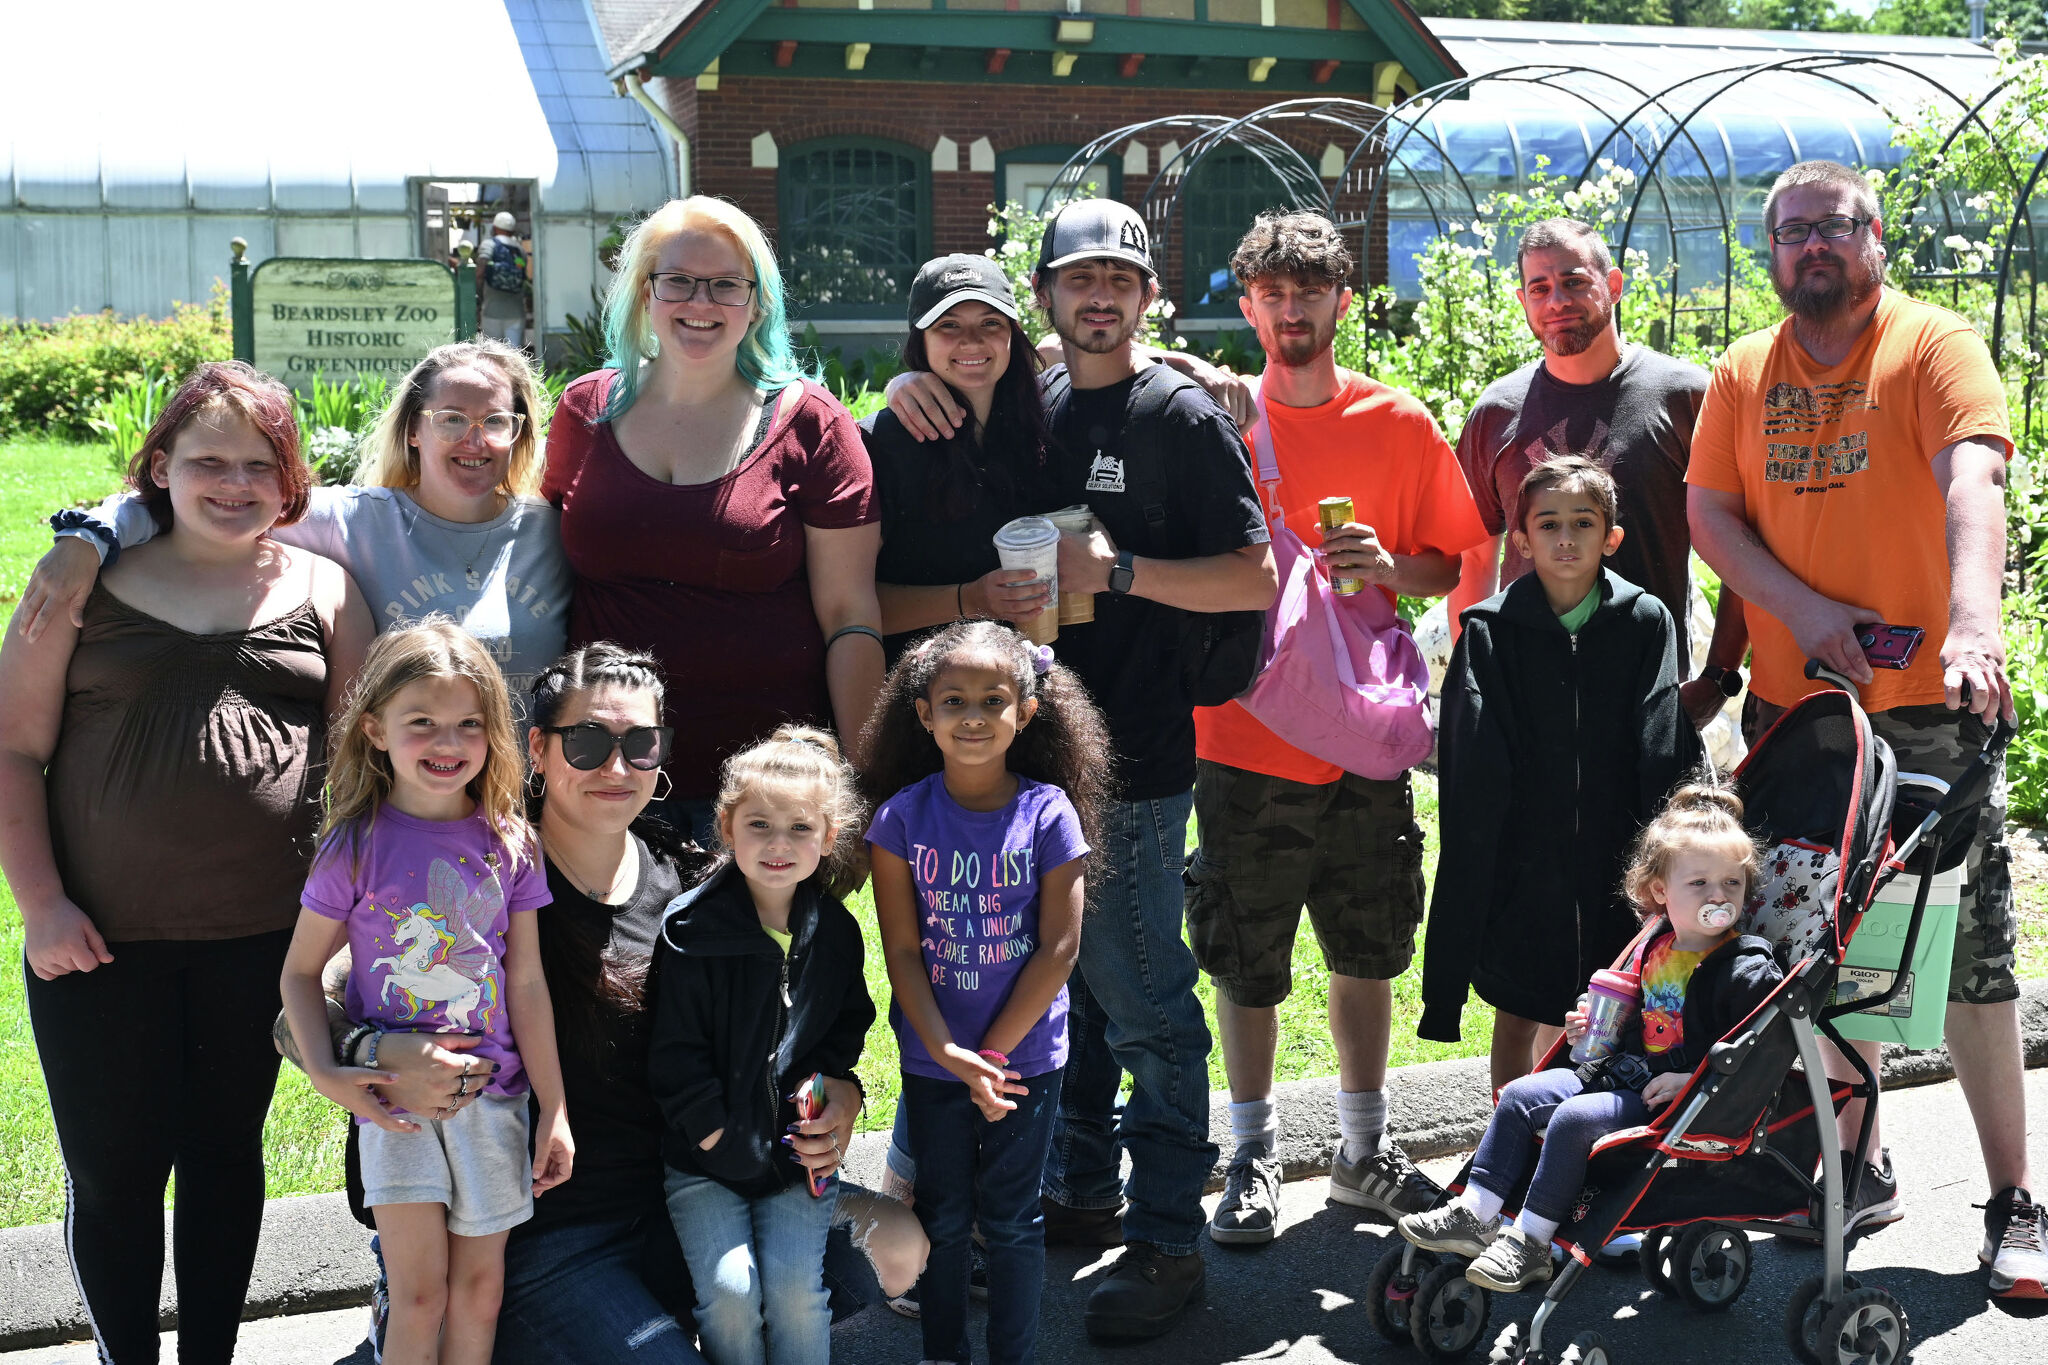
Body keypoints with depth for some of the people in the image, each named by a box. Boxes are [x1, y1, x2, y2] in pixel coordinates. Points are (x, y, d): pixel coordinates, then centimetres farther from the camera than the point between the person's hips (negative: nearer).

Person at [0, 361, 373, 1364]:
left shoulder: (322, 590, 5)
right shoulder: (89, 580, 1)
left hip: (263, 939, 1)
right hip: (102, 941, -1)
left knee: (226, 1150, 15)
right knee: (112, 1168, 7)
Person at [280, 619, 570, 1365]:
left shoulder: (508, 844, 1)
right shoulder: (356, 846, -6)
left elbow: (526, 985, 4)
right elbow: (301, 970, 1)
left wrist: (554, 1110, 4)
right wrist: (324, 1072, -14)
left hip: (492, 1090, 3)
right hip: (394, 1096, -2)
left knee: (479, 1285, 9)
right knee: (418, 1291, -4)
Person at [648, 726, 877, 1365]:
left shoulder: (836, 931, 2)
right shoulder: (692, 928, -10)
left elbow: (850, 1023, 15)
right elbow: (675, 1049, -9)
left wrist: (818, 1078, -5)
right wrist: (718, 1138, -14)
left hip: (795, 1145, 2)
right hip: (705, 1152, -2)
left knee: (796, 1288, -11)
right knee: (729, 1290, -14)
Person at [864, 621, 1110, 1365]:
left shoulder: (1047, 812, -11)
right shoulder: (904, 817, -8)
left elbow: (1059, 947, -11)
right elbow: (902, 950, -8)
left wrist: (992, 1053, -12)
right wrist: (949, 1053, -16)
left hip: (1025, 1054, -1)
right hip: (932, 1057, 1)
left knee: (1011, 1216, 10)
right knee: (943, 1213, 15)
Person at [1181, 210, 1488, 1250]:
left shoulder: (1399, 425, 4)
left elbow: (1454, 564, 8)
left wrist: (1391, 568, -11)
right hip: (1244, 736, -1)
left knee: (1367, 953, 11)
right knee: (1244, 963, 5)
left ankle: (1363, 1149, 27)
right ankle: (1253, 1157, 21)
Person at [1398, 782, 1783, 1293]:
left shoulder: (1748, 971, -15)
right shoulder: (1654, 949, 8)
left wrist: (1693, 1081, -24)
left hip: (1681, 1101, -8)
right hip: (1625, 1073, 8)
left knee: (1575, 1118, -25)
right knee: (1519, 1096, 1)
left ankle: (1530, 1243, -16)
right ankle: (1474, 1215, 3)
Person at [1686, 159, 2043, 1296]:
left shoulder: (1934, 345, -4)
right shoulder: (1744, 372, 10)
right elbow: (1706, 511, 6)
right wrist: (1802, 608, -10)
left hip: (1925, 701, -4)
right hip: (1790, 703, 4)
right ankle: (1858, 1168, 28)